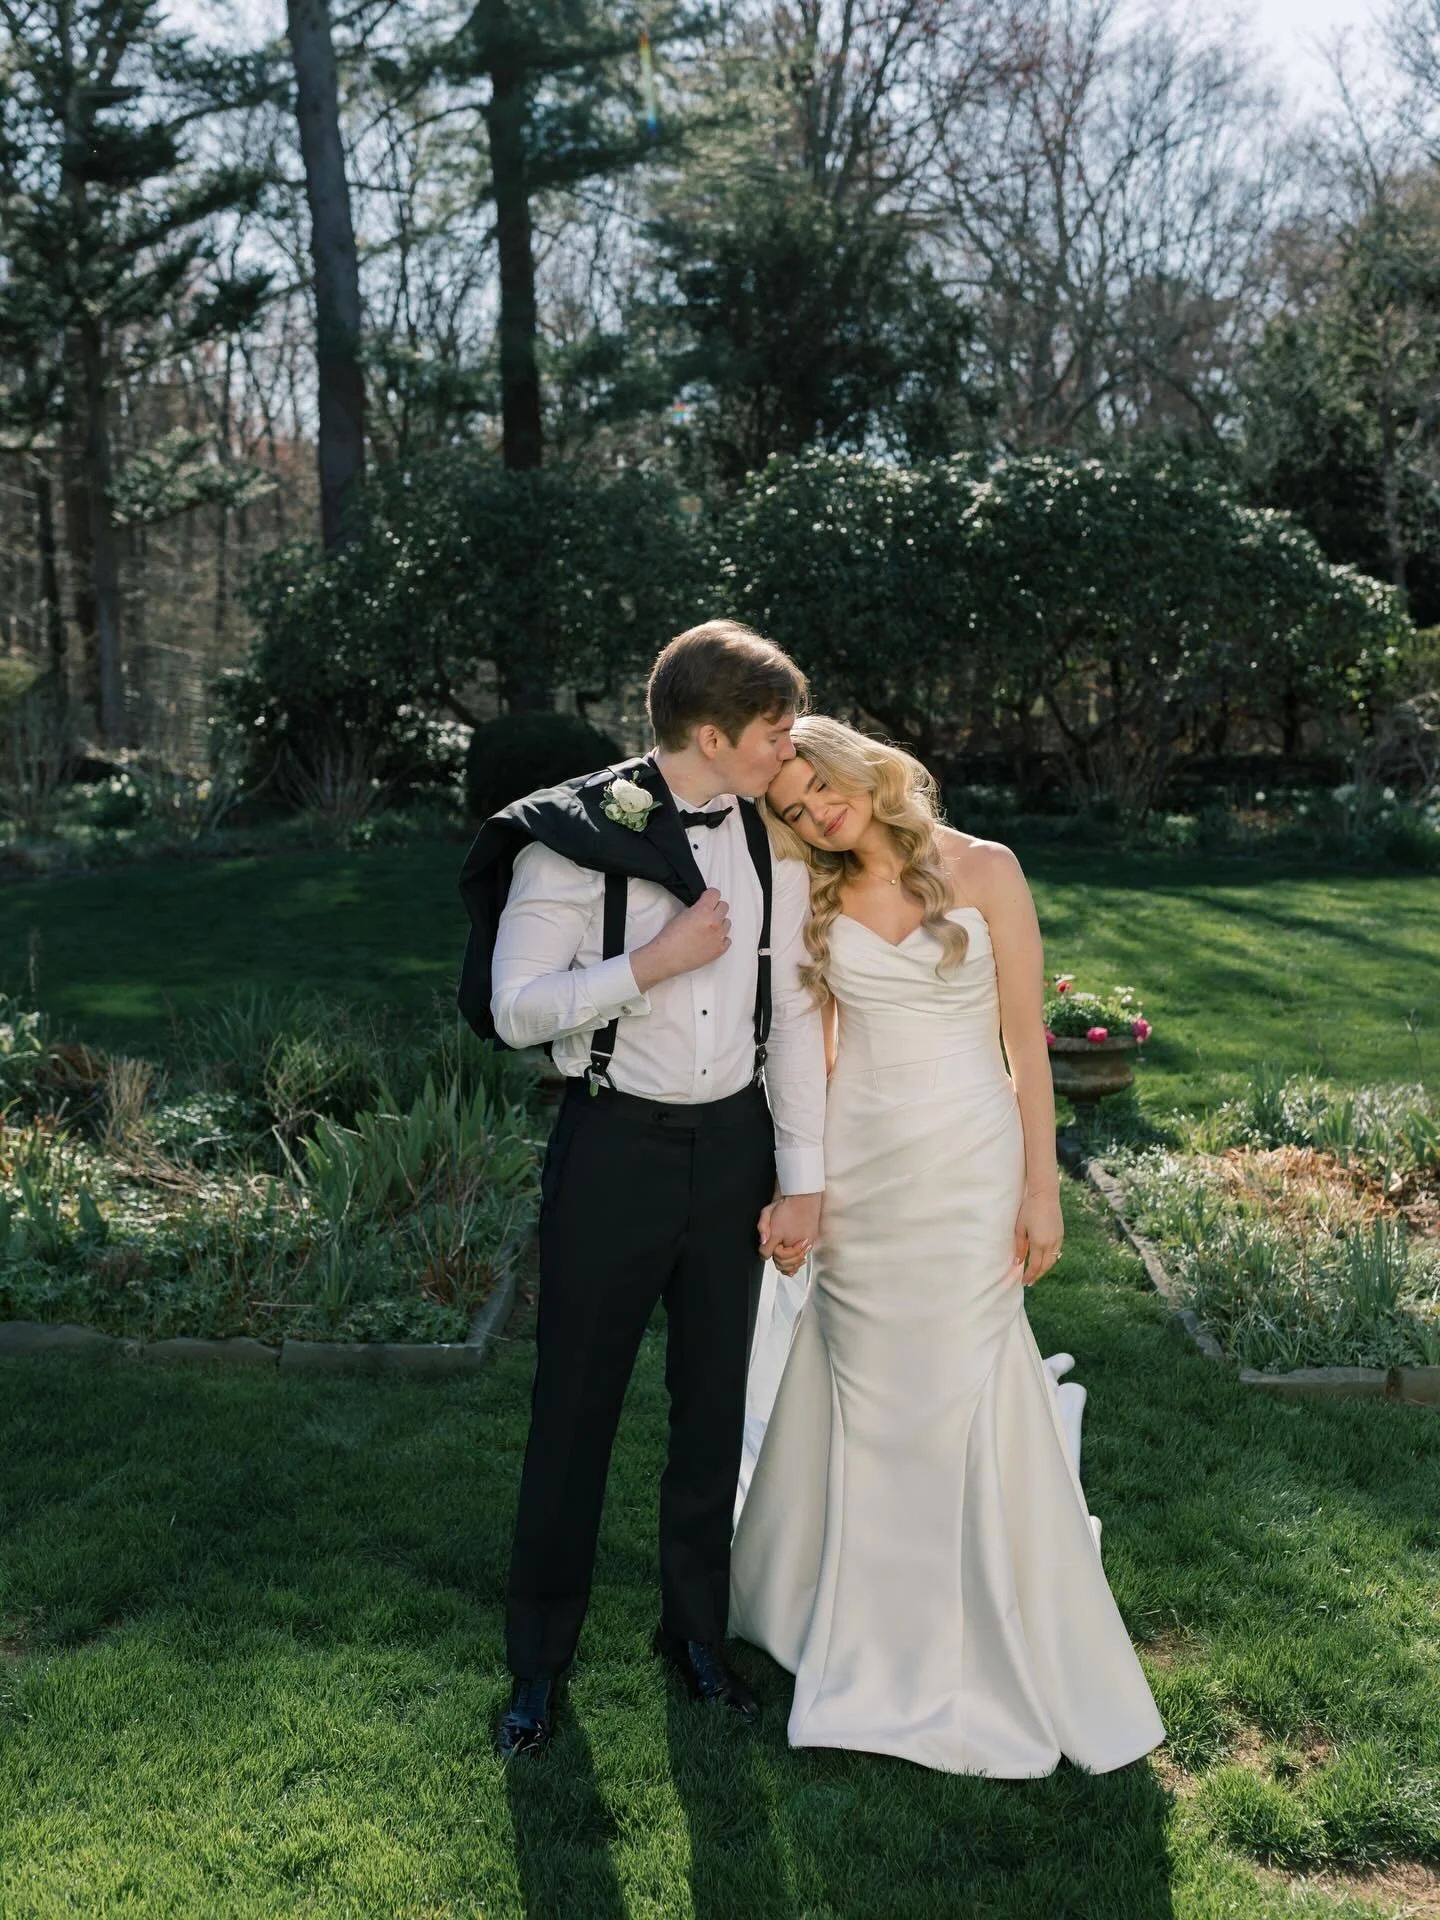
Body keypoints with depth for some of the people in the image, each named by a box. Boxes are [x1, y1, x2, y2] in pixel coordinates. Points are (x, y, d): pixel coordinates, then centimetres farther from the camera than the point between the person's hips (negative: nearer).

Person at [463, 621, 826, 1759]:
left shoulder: (775, 841, 1)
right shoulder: (579, 837, -12)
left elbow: (792, 1014, 3)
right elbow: (516, 1008, -14)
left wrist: (803, 1177, 2)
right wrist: (651, 961, -24)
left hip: (734, 1144, 4)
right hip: (614, 1144, -4)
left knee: (715, 1402, 16)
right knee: (576, 1408, 8)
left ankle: (697, 1631, 36)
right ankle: (542, 1659, 28)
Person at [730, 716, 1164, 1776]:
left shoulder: (984, 871, -5)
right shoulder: (821, 900, 6)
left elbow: (1026, 1040, -4)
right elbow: (816, 1050, 8)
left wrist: (1042, 1189, -6)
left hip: (968, 1169, -3)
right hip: (856, 1169, 3)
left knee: (965, 1396, 1)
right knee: (865, 1394, 10)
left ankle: (995, 1647, 20)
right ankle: (874, 1626, 30)